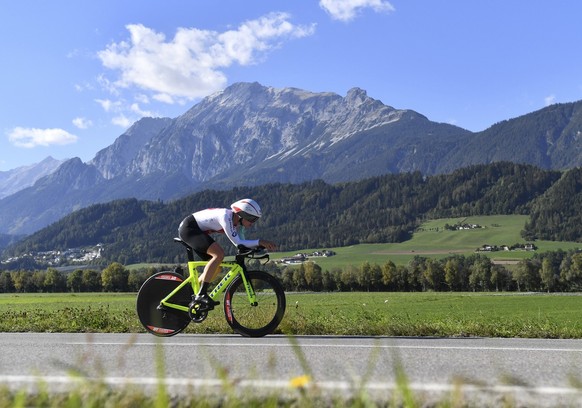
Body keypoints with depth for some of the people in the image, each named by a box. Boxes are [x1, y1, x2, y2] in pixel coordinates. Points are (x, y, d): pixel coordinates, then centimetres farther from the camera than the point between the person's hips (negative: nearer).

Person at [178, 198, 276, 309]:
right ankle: (201, 295, -23)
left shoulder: (237, 222, 1)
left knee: (216, 267, 4)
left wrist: (262, 245, -10)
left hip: (198, 231, 10)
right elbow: (237, 243, -28)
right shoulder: (226, 216, -26)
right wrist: (259, 242, -29)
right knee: (219, 254, -26)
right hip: (188, 227, -10)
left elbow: (242, 243, 3)